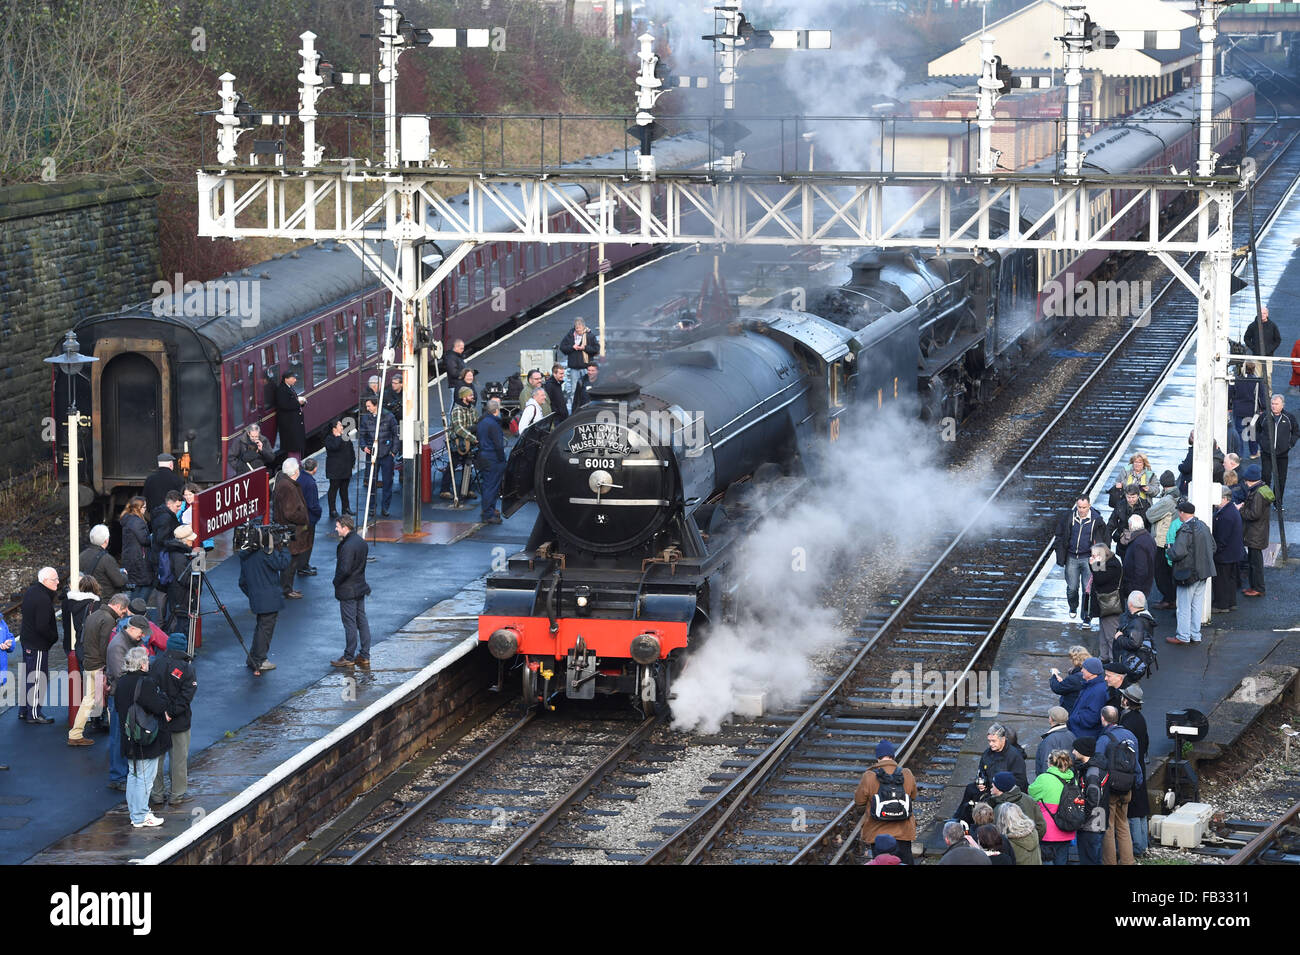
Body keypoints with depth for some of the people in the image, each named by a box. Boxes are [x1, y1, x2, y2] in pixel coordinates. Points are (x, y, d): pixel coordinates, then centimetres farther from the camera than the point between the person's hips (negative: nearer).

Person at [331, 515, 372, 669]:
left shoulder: (348, 546, -23)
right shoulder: (361, 542, 6)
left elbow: (344, 570, -27)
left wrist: (336, 582, -9)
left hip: (348, 591, -9)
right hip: (360, 587, 9)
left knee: (350, 624, 0)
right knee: (362, 621, 12)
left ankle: (348, 658, 8)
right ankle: (364, 657, 17)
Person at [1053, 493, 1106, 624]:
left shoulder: (1096, 520, -6)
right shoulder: (1068, 517, -3)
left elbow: (1101, 541, 2)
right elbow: (1060, 536, 4)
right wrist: (1061, 557, -1)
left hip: (1088, 558, -2)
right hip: (1071, 558, 2)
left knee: (1088, 589, -3)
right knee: (1072, 587, 9)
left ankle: (1086, 616, 8)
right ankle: (1073, 607, 37)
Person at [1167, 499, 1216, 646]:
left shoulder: (1185, 530, -20)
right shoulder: (1203, 526, 5)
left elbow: (1178, 552, -26)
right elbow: (1213, 547, 13)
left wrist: (1170, 551, -5)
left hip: (1188, 573, -8)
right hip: (1203, 572, 8)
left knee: (1184, 605, 3)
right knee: (1197, 604, 14)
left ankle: (1183, 636, 10)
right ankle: (1195, 635, 21)